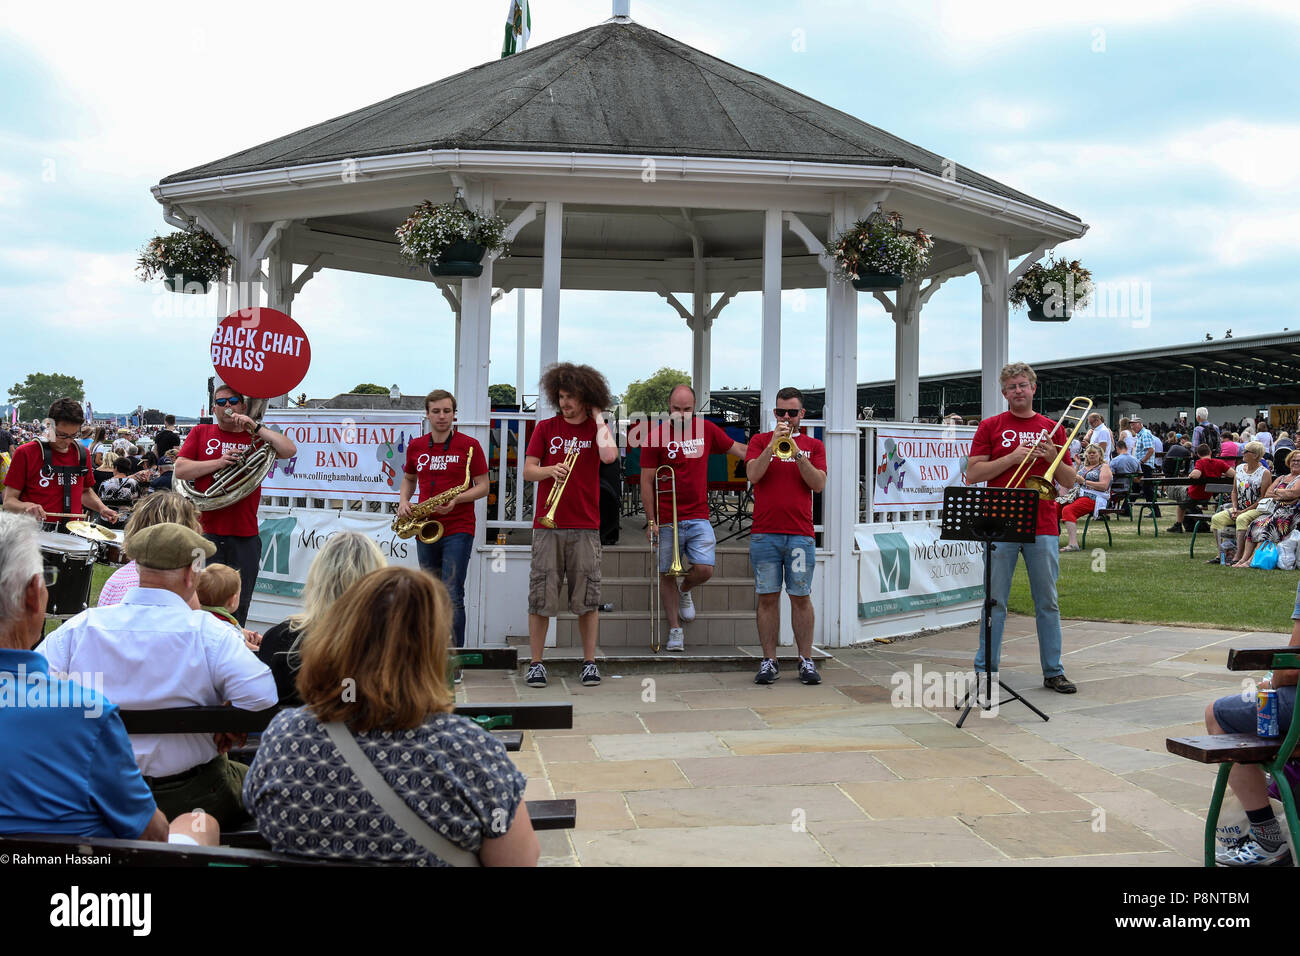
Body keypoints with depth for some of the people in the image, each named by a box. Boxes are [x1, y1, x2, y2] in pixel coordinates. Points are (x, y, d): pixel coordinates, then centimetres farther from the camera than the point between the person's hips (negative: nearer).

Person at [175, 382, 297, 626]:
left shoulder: (255, 437, 10)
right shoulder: (201, 433, 11)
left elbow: (290, 450, -7)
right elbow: (179, 470, 2)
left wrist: (255, 427, -9)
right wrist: (219, 462, -8)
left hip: (245, 537, 1)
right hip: (208, 533, 0)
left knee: (238, 608, 6)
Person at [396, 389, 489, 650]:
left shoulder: (469, 446, -3)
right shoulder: (416, 447, 10)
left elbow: (483, 486, -3)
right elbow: (409, 479, 24)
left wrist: (456, 500, -19)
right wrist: (403, 501, 4)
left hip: (458, 530, -5)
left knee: (452, 596, -12)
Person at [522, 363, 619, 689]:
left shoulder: (596, 428, 7)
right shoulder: (546, 428, 9)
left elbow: (609, 456, -15)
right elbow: (527, 470, 4)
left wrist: (598, 417, -4)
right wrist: (549, 470, -16)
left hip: (585, 527, 0)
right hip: (547, 525, 0)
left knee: (588, 597, 2)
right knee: (541, 595, 0)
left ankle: (589, 662, 12)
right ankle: (536, 663, 8)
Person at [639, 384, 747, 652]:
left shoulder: (706, 429, 6)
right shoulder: (656, 437, -4)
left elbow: (737, 449, 20)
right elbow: (646, 482, -2)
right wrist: (651, 521, -6)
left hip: (698, 518, 2)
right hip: (666, 520, -2)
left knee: (704, 570, -9)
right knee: (667, 576, 4)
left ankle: (685, 589, 26)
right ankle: (675, 630, 17)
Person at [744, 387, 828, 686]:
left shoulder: (813, 445, 12)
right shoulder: (760, 441, 11)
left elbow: (818, 483, -2)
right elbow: (753, 475, -6)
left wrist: (798, 454, -13)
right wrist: (773, 444, -14)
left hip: (801, 534, 0)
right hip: (764, 533, 0)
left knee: (801, 597, 1)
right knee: (768, 597, 1)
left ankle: (806, 661, 8)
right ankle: (769, 661, 7)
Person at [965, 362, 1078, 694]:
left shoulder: (1051, 429, 11)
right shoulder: (990, 427, 6)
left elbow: (1070, 481, 11)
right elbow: (972, 474, -2)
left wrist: (1053, 458, -8)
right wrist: (1012, 458, -11)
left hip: (1043, 528, 2)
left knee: (1048, 603, 6)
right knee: (995, 602, 2)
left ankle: (1053, 671, 15)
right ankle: (985, 670, 9)